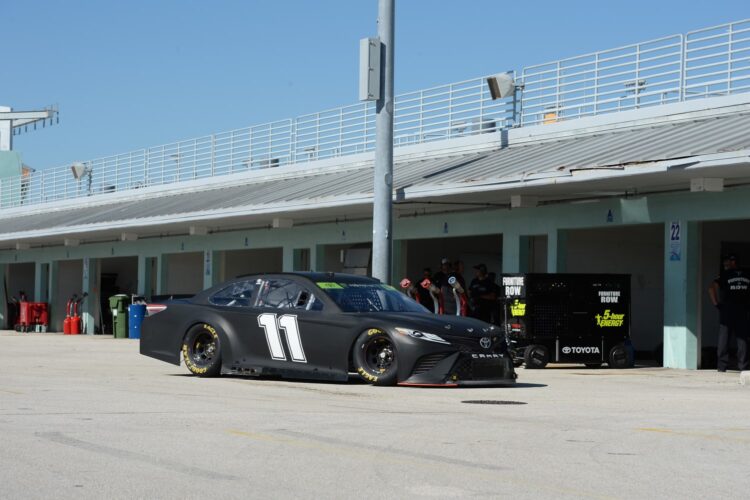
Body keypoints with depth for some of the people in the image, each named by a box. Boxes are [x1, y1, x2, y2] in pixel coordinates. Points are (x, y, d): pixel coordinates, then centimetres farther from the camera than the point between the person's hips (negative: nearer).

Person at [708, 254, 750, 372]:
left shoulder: (725, 275, -2)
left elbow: (712, 288, -13)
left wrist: (716, 304, -6)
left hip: (727, 310, -3)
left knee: (723, 339, 1)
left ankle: (722, 365, -2)